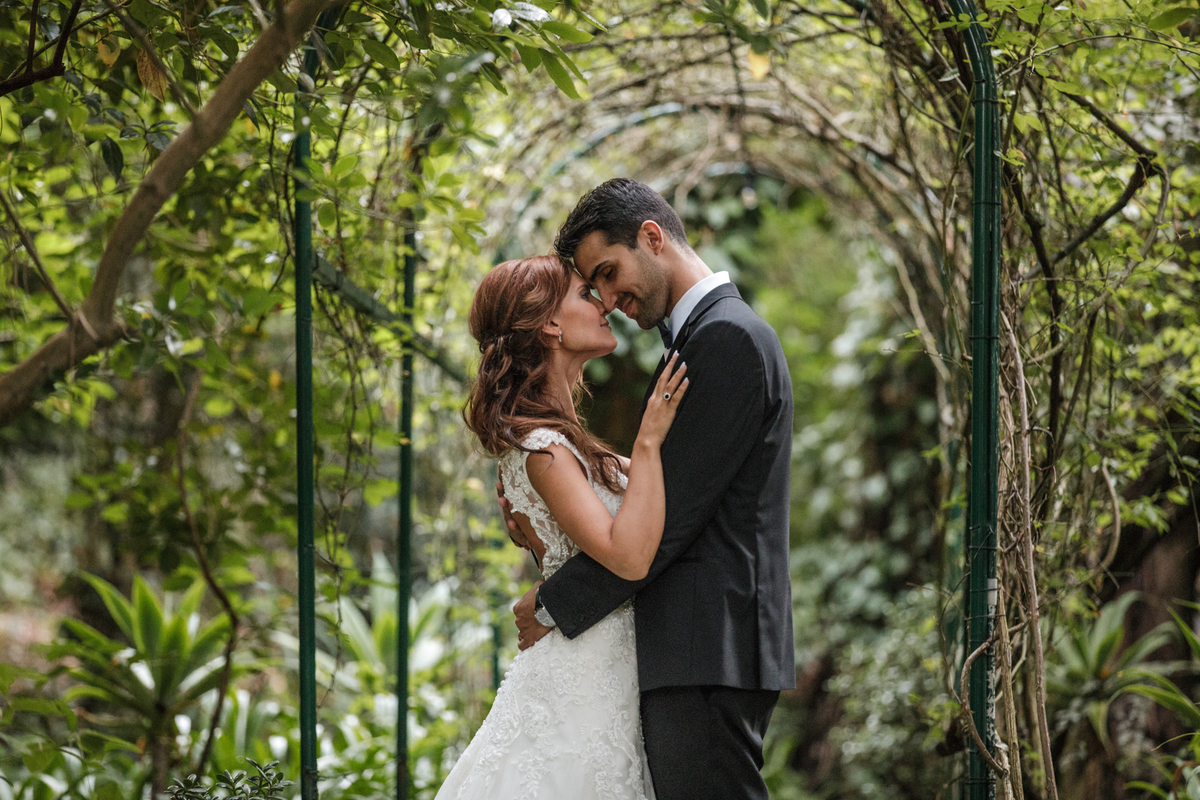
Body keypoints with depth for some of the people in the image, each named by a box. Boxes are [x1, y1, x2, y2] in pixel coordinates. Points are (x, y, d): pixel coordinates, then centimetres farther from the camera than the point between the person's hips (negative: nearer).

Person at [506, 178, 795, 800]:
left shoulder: (726, 337, -11)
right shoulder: (707, 335, 21)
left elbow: (673, 514, -16)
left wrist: (555, 605, -8)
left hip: (708, 654, -10)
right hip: (698, 652, 10)